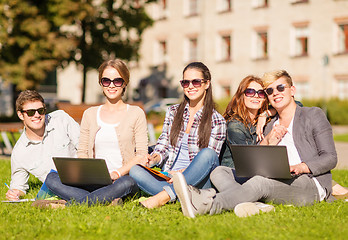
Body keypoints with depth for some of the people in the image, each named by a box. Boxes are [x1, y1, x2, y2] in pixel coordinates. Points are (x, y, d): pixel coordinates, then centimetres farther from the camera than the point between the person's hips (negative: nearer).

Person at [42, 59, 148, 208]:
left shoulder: (135, 113, 8)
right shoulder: (90, 114, 17)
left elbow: (142, 154, 1)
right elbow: (82, 152, 15)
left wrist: (118, 173, -16)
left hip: (124, 178, -3)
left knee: (126, 183, -40)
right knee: (51, 179, -22)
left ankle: (69, 205, -33)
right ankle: (108, 201, -34)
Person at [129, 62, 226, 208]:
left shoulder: (217, 121, 3)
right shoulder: (173, 112, 15)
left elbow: (208, 158, -3)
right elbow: (163, 145, 14)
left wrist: (183, 172, -20)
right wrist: (155, 158, -10)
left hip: (197, 181, -3)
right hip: (168, 178, 3)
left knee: (208, 153, -33)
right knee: (135, 170, -24)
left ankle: (164, 196, -37)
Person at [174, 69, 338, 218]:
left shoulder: (313, 115, 11)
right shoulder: (270, 127, 27)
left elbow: (330, 158, 2)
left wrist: (300, 167, -16)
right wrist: (268, 143, -1)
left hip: (309, 183, -6)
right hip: (276, 183, 6)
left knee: (259, 182, -37)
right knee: (219, 172, -12)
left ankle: (204, 206, -56)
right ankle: (250, 205, -46)